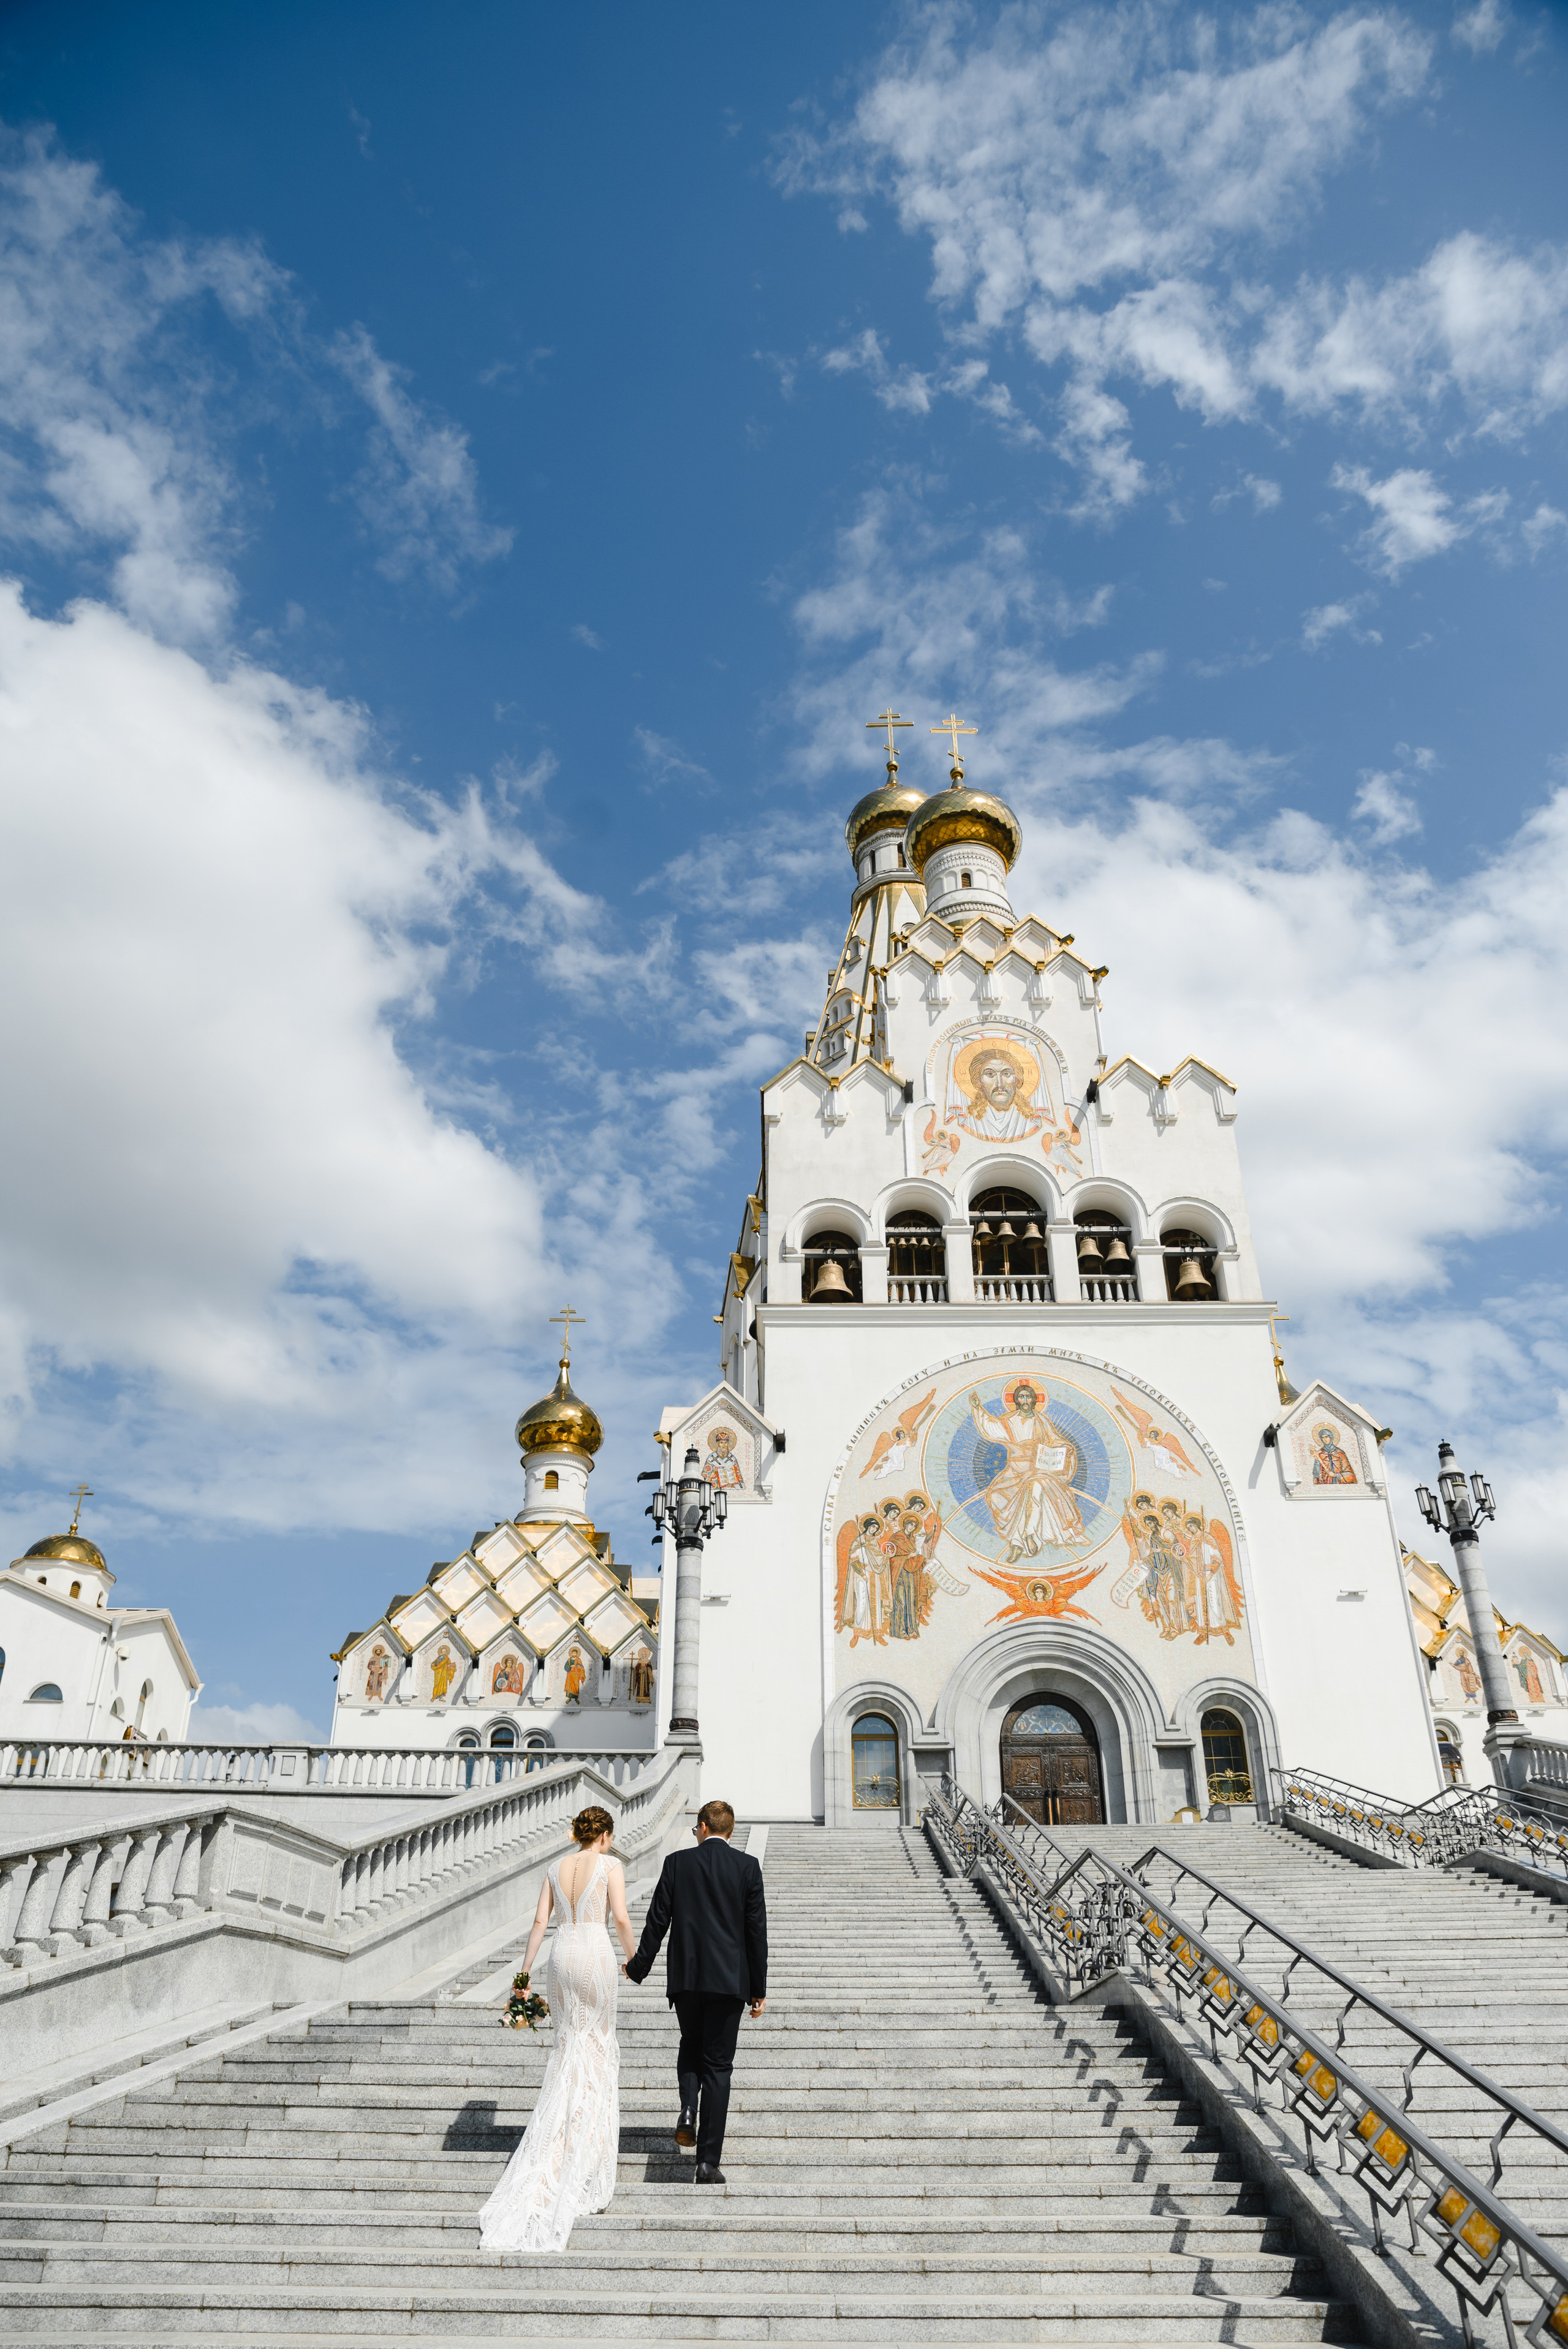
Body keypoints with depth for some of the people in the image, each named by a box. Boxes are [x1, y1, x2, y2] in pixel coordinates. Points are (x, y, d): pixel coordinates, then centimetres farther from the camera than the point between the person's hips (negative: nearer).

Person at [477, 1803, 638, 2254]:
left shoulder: (557, 1868, 9)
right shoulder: (610, 1866, -6)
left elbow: (540, 1921, 7)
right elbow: (621, 1918, -12)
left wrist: (525, 1972, 9)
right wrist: (634, 1958, 4)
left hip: (561, 1959, 4)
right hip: (595, 1956, -4)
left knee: (569, 2044, 18)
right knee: (599, 2045, 10)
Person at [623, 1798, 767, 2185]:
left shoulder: (678, 1863, -1)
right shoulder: (747, 1866, -1)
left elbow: (657, 1921, 1)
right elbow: (757, 1929, -2)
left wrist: (638, 1967, 15)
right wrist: (758, 1989, 5)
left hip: (685, 1978, 1)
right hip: (730, 1979, -1)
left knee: (691, 2044, 25)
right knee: (718, 2066, 7)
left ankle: (688, 2111, 1)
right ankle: (708, 2162, 5)